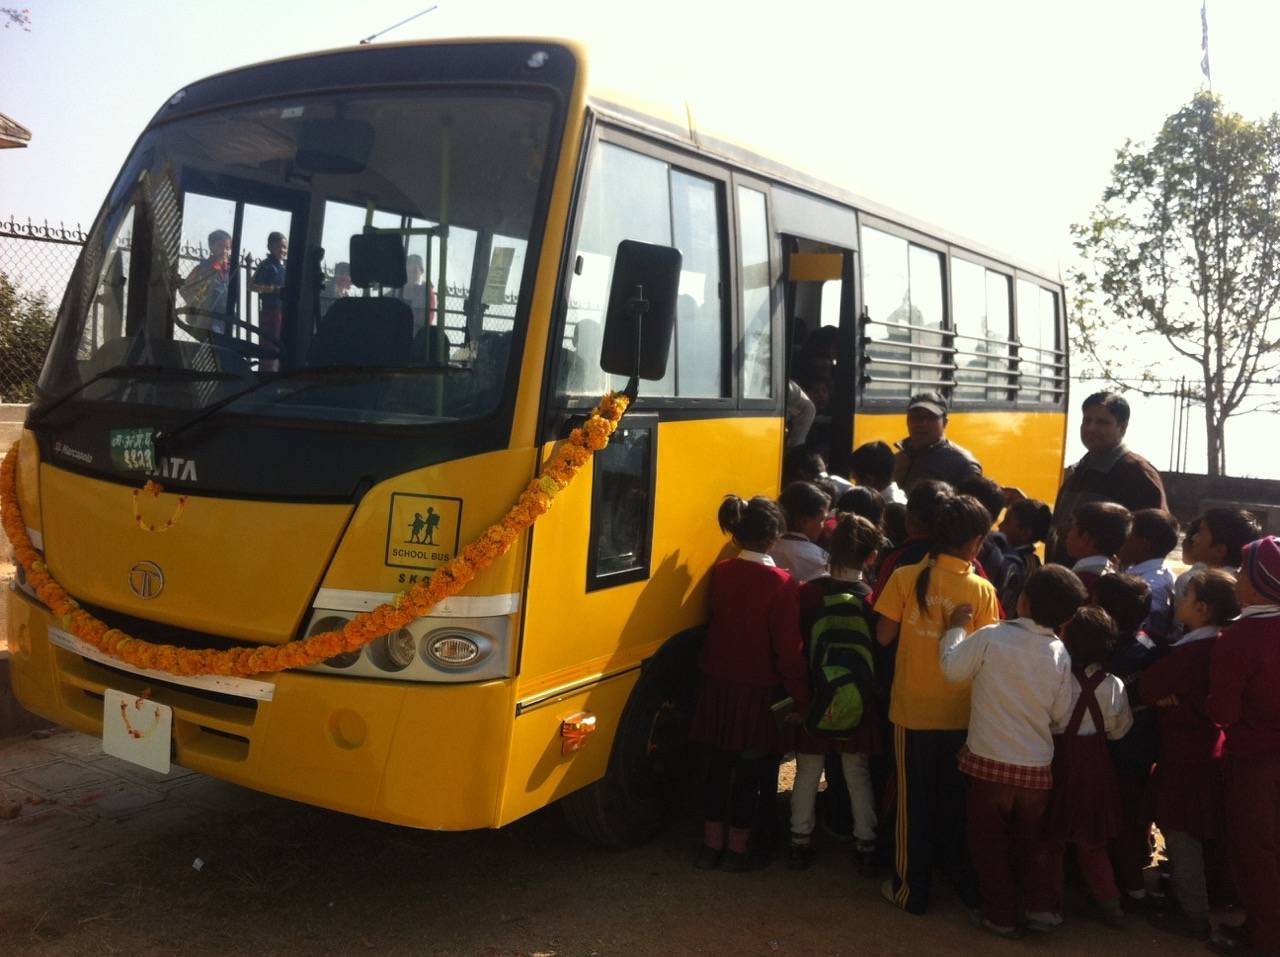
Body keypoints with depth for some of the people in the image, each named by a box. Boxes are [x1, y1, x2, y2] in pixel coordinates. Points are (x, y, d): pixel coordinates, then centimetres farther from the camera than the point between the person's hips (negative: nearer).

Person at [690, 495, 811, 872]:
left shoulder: (720, 573, -3)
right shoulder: (780, 583, -18)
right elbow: (790, 649, -15)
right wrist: (801, 700, -7)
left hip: (717, 684, 5)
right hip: (756, 690, -4)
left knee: (719, 764, 15)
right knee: (750, 770, 10)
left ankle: (711, 844, 24)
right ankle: (737, 849, 19)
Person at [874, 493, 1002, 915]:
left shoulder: (905, 578, -9)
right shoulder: (982, 590, -9)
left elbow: (884, 636, -6)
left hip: (913, 708, -1)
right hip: (961, 711, 1)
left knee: (914, 801, 12)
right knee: (957, 801, 18)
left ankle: (911, 890, 20)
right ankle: (965, 881, 31)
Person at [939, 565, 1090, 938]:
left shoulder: (991, 637, -17)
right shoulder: (1060, 655, -7)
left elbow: (952, 669, -6)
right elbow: (1061, 715, 0)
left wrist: (956, 627, 8)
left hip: (990, 761, -3)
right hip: (1037, 767, 3)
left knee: (989, 841, 14)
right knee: (1029, 843, 21)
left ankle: (1001, 913, 19)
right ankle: (1038, 906, 29)